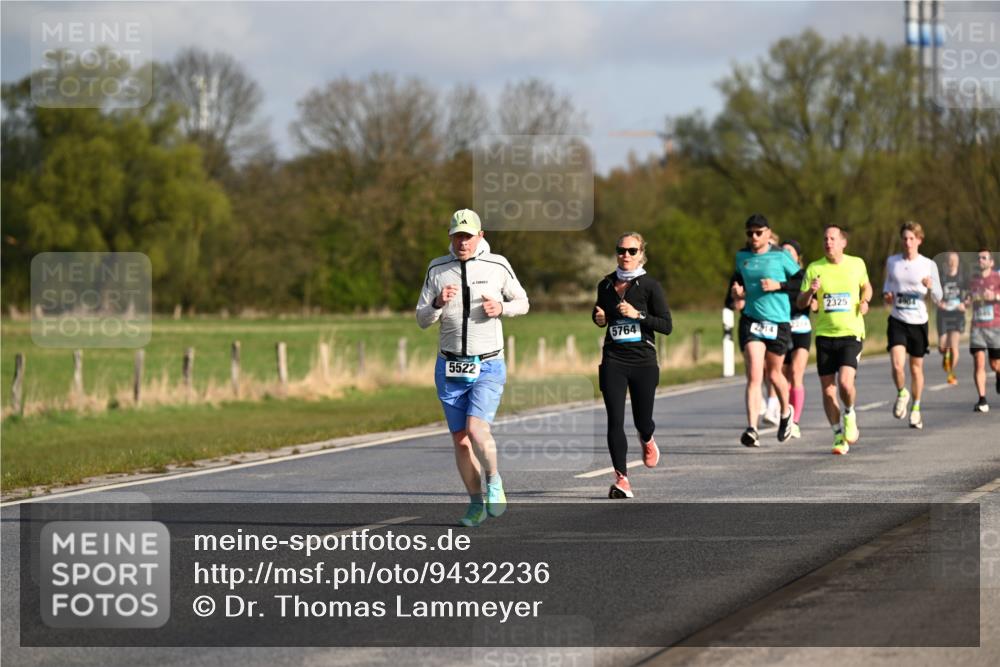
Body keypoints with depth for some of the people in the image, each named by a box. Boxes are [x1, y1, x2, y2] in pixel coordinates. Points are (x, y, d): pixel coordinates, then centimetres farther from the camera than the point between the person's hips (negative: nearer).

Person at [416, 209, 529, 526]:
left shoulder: (497, 266, -3)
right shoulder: (437, 269, 2)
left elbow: (522, 302, 10)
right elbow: (422, 320, 3)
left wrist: (501, 307, -11)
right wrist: (438, 303, -18)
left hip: (488, 367, -3)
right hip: (450, 367, 3)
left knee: (476, 429, -20)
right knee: (460, 439, 4)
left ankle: (493, 480, 5)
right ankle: (477, 503, 18)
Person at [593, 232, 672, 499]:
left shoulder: (649, 286, -4)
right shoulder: (606, 285, 7)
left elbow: (667, 326, -7)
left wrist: (638, 315, -18)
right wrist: (599, 318, 1)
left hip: (643, 361, -2)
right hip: (613, 360, 2)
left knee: (642, 421, 7)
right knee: (615, 421, -10)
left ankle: (647, 441, 45)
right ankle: (621, 479, -8)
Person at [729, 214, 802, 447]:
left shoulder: (780, 256, -5)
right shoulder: (742, 256, 6)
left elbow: (802, 280, -1)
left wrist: (778, 285, -14)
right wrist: (738, 291, 3)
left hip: (778, 322, -2)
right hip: (751, 320, 2)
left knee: (773, 373, 13)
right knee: (754, 376, -13)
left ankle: (786, 412, 44)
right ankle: (752, 429, -19)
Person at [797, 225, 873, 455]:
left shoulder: (857, 264, 3)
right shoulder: (814, 269, 1)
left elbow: (866, 286, 22)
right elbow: (800, 303, 2)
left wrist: (865, 301, 1)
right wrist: (810, 291, -19)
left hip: (851, 333, -1)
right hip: (824, 334, 1)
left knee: (845, 382, -19)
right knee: (828, 389, 1)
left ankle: (849, 415, 12)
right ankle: (839, 435, 16)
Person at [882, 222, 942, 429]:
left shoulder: (929, 265, -2)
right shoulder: (892, 262, 4)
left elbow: (938, 298, -1)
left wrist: (931, 287, -22)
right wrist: (886, 295, -2)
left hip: (919, 321, 0)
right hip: (897, 320, 0)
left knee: (916, 367, 9)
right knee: (897, 364, -18)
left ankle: (916, 409, 28)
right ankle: (901, 394, 12)